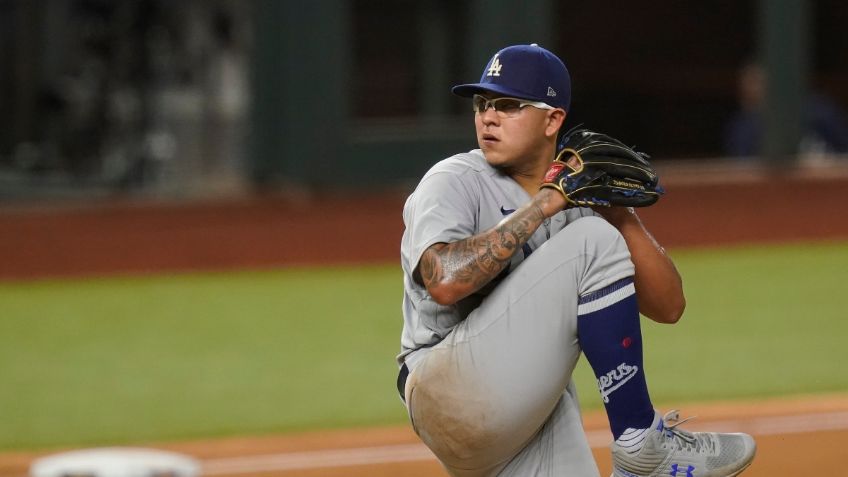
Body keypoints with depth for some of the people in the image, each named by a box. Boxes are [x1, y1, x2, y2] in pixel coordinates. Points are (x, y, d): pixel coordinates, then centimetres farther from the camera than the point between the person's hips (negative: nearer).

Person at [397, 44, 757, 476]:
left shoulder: (577, 203, 12)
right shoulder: (454, 182, -4)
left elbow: (668, 306, 6)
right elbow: (445, 282, -26)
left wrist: (618, 212, -7)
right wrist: (543, 203, -20)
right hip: (451, 390, -6)